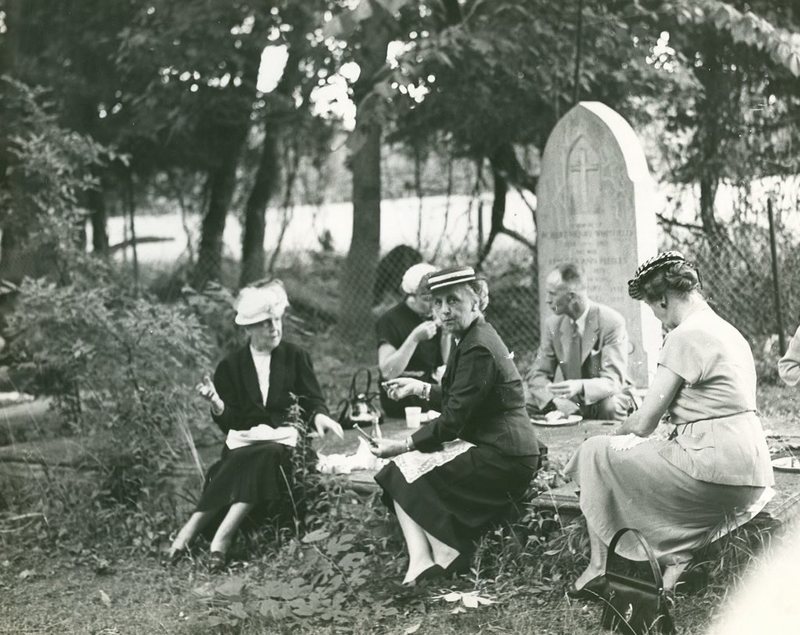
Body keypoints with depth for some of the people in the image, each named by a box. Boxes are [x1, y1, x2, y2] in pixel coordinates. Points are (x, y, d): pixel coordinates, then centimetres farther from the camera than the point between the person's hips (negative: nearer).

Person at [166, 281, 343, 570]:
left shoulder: (295, 357, 11)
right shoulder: (231, 365, 10)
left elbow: (313, 400, 7)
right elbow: (229, 423, 7)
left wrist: (319, 415, -16)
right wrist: (216, 403, -14)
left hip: (283, 440, 0)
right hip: (243, 441, 0)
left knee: (268, 457, -34)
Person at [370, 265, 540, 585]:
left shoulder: (478, 348, -18)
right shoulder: (473, 338, 14)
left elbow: (455, 418, -20)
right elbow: (458, 400, 24)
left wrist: (404, 445, -14)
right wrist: (421, 388, 15)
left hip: (502, 458, -11)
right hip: (488, 446, 11)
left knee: (409, 468, -12)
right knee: (399, 471, 1)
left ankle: (445, 556, -5)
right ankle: (421, 562, -12)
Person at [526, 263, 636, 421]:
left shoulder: (612, 322, -16)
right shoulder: (552, 325, -1)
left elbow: (613, 382, -22)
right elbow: (537, 375, -2)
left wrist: (580, 387, -44)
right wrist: (555, 399, -25)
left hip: (608, 398, -3)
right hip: (572, 404, 3)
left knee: (610, 406, -36)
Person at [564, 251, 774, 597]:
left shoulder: (685, 336, -11)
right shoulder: (728, 331, 17)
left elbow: (644, 423, -10)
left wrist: (617, 434, 12)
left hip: (718, 473, -9)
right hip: (752, 479, 9)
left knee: (596, 452, 4)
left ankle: (599, 566, 11)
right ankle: (678, 559, 13)